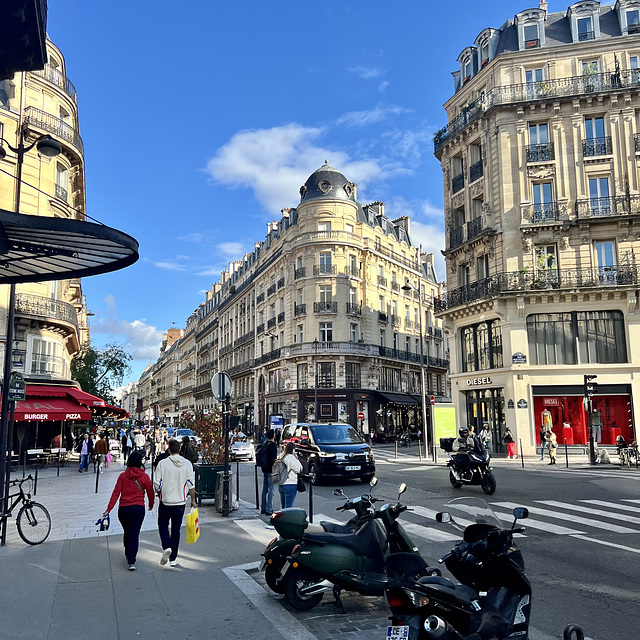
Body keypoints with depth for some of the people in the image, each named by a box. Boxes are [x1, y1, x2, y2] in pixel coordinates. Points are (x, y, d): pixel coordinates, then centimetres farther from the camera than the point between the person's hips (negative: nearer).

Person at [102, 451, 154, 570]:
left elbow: (116, 493, -6)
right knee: (134, 534, 1)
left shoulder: (122, 476, -2)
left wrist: (108, 509, -5)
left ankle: (128, 554, 40)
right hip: (138, 509, -2)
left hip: (123, 509, 2)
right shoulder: (145, 477, -5)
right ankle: (131, 561, -6)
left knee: (127, 532, 21)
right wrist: (151, 505, 24)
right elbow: (150, 493, 5)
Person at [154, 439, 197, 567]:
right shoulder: (187, 464, -4)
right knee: (176, 529, 12)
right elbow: (191, 485, -2)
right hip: (180, 502, 2)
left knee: (163, 525, 19)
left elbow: (157, 485, -8)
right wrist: (193, 500, 9)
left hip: (165, 501, -2)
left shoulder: (162, 463, -10)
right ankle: (173, 559, 15)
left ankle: (166, 547, -5)